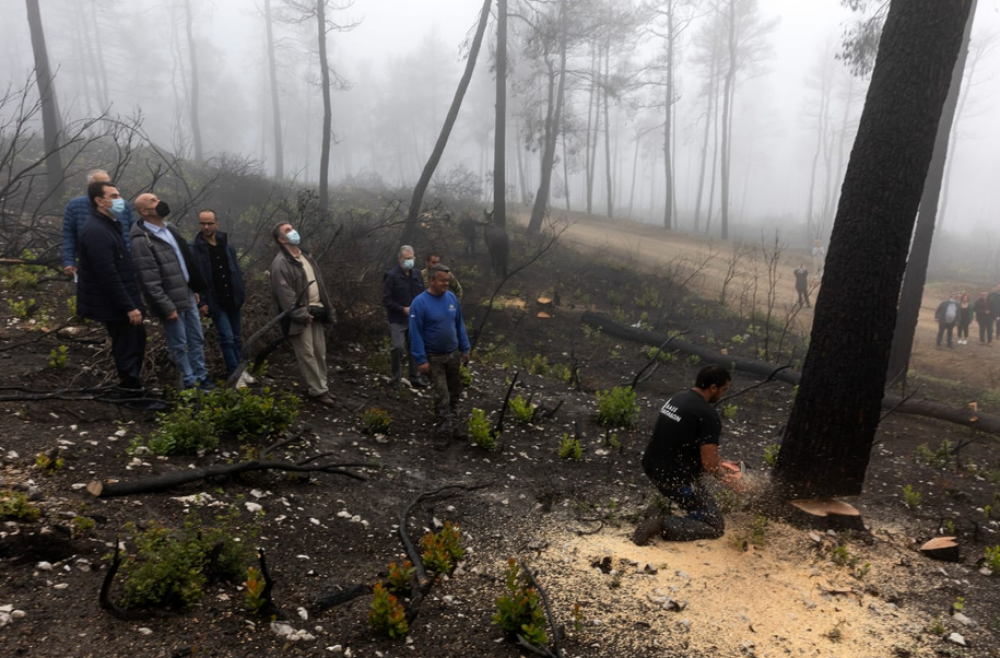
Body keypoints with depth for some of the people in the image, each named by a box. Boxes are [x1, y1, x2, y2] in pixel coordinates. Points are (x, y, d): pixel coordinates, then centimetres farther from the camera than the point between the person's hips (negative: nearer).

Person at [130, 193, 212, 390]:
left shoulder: (170, 230, 9)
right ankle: (190, 382, 19)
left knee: (197, 340, 16)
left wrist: (195, 289, 17)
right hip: (171, 301, -8)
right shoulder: (142, 241, -18)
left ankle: (201, 377, 29)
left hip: (187, 295, 8)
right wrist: (167, 307, -19)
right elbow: (150, 282, -20)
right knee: (179, 345, 6)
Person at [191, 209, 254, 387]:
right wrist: (202, 302, -14)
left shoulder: (227, 244, 4)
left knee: (237, 338, 13)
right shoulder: (195, 248, -10)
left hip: (234, 299, 5)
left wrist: (241, 293, 6)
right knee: (227, 338, -6)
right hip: (216, 302, -4)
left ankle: (240, 369, 25)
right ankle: (235, 374, 3)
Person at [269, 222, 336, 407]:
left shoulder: (306, 257, 16)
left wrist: (327, 308, 14)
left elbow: (319, 284, 19)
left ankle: (323, 386, 23)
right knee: (307, 354, -2)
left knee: (320, 352, 12)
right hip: (300, 316, -8)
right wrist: (301, 314, -20)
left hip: (316, 312, 8)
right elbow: (285, 294, -18)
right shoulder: (281, 263, -12)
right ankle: (318, 390, 4)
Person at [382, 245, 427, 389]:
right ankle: (396, 379, 3)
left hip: (414, 320, 5)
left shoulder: (417, 275, 7)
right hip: (397, 320, -5)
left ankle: (415, 377, 24)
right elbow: (386, 300, -12)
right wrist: (403, 309, -18)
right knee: (398, 347, -13)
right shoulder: (391, 276, -10)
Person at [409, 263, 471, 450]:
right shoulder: (420, 303, -18)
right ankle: (444, 433, 6)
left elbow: (460, 325, 7)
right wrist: (421, 360, -18)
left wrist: (465, 349, 8)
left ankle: (454, 425, 31)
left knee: (455, 392, 15)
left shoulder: (451, 297, -2)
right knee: (442, 396, -4)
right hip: (434, 357, -5)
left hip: (454, 354, 5)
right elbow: (415, 333, -17)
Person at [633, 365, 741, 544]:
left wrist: (719, 463, 23)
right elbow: (709, 465, -18)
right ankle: (663, 523, -11)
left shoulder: (677, 398, 8)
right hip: (674, 478, -8)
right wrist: (726, 478, 4)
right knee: (716, 526, 8)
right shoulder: (708, 415, -18)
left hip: (652, 467, 8)